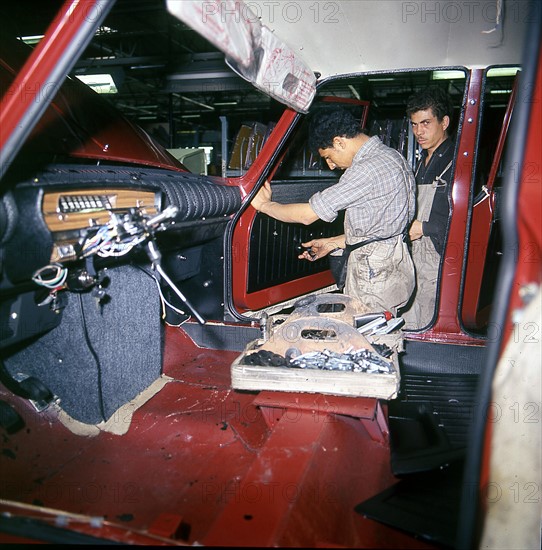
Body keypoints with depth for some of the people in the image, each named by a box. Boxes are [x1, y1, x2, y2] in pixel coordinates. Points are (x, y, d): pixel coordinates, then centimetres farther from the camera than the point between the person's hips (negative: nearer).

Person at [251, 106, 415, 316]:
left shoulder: (368, 168, -20)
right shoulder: (391, 157, 12)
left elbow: (307, 214, -19)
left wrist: (264, 204, -3)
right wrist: (332, 243, 19)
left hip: (375, 278, -10)